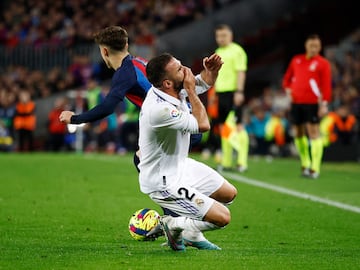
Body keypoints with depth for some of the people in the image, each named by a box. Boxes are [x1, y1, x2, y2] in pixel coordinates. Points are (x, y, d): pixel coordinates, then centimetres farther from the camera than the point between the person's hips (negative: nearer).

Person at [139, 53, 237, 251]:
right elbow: (203, 125, -24)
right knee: (222, 217, -12)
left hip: (181, 166, 10)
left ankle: (191, 234, 25)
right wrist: (191, 90, -18)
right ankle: (173, 225, 7)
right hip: (164, 182, -10)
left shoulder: (176, 88, -8)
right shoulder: (160, 110, -34)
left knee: (229, 193, 19)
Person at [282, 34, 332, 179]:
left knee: (314, 133, -9)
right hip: (296, 102, 5)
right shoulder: (296, 60, 13)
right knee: (298, 133, 9)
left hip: (312, 103, -5)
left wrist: (324, 104, -14)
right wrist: (287, 89, 7)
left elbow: (326, 85, -7)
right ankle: (305, 164, 23)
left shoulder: (323, 63, -1)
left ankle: (315, 168, -9)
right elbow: (287, 77, 25)